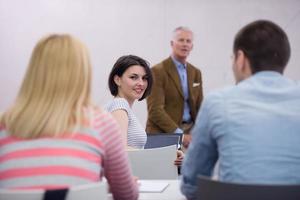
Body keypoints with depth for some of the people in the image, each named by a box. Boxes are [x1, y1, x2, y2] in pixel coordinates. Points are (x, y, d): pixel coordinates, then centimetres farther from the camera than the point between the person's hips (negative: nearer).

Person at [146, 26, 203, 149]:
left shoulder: (196, 73, 13)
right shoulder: (157, 71, -7)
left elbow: (199, 107, 16)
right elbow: (155, 110, -14)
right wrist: (179, 134, -19)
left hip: (189, 132, 5)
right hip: (163, 134, -5)